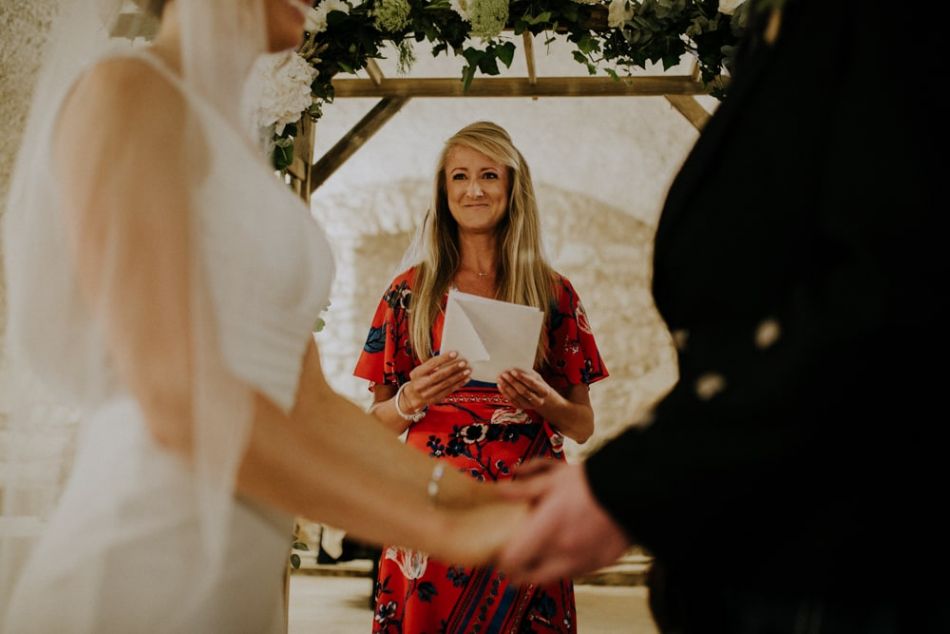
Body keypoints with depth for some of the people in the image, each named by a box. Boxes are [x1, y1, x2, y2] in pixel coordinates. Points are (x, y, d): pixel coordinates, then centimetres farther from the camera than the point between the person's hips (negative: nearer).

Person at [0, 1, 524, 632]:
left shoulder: (242, 160, 17)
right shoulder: (122, 91, -10)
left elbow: (308, 408, 12)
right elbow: (179, 401, -20)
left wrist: (473, 495, 0)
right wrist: (447, 529, -18)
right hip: (133, 583, -8)